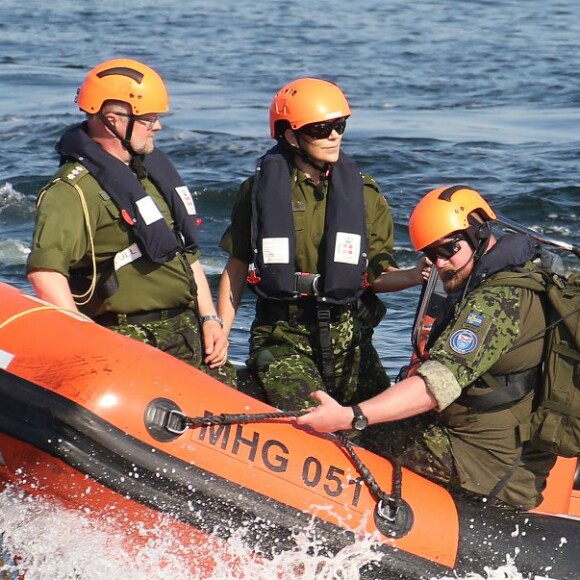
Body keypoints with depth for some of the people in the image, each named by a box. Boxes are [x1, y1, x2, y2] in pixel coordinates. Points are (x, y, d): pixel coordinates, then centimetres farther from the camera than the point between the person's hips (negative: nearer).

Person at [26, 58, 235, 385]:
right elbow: (45, 271, -29)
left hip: (190, 333, 8)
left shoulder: (154, 167, 15)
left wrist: (210, 319, 14)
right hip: (131, 345, -8)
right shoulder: (75, 190, -15)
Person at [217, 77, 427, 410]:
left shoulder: (363, 192, 5)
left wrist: (415, 276, -16)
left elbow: (376, 275, 4)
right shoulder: (261, 189, 1)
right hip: (282, 340, -3)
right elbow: (237, 267, 7)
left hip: (347, 336, 3)